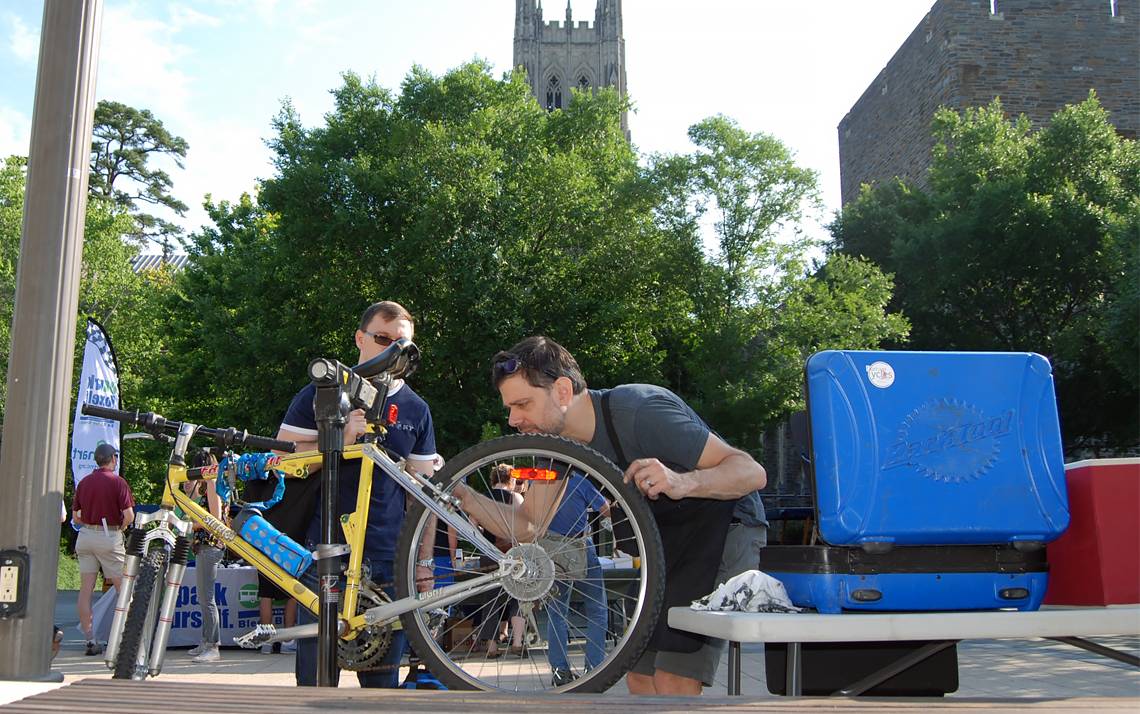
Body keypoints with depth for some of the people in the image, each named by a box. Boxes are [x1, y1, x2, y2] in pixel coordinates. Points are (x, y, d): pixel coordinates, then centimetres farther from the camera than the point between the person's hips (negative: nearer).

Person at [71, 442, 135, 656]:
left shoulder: (84, 482, 8)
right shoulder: (117, 482, -7)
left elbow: (76, 516, 10)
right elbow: (129, 515, -13)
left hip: (86, 535, 5)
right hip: (110, 536, -5)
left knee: (86, 589, 4)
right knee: (123, 587, 3)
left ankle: (90, 640, 5)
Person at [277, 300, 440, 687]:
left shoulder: (416, 409, 11)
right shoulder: (321, 394, 3)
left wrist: (425, 560, 6)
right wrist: (340, 440, -16)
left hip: (388, 561, 2)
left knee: (383, 677, 7)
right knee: (316, 676, 2)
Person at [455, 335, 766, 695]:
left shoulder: (638, 410, -29)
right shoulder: (558, 439, -5)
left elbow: (752, 472, -29)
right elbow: (529, 525, -2)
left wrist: (682, 482, -47)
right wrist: (463, 496, -16)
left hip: (721, 527, -8)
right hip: (664, 538, 8)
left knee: (673, 681, -17)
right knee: (640, 677, 9)